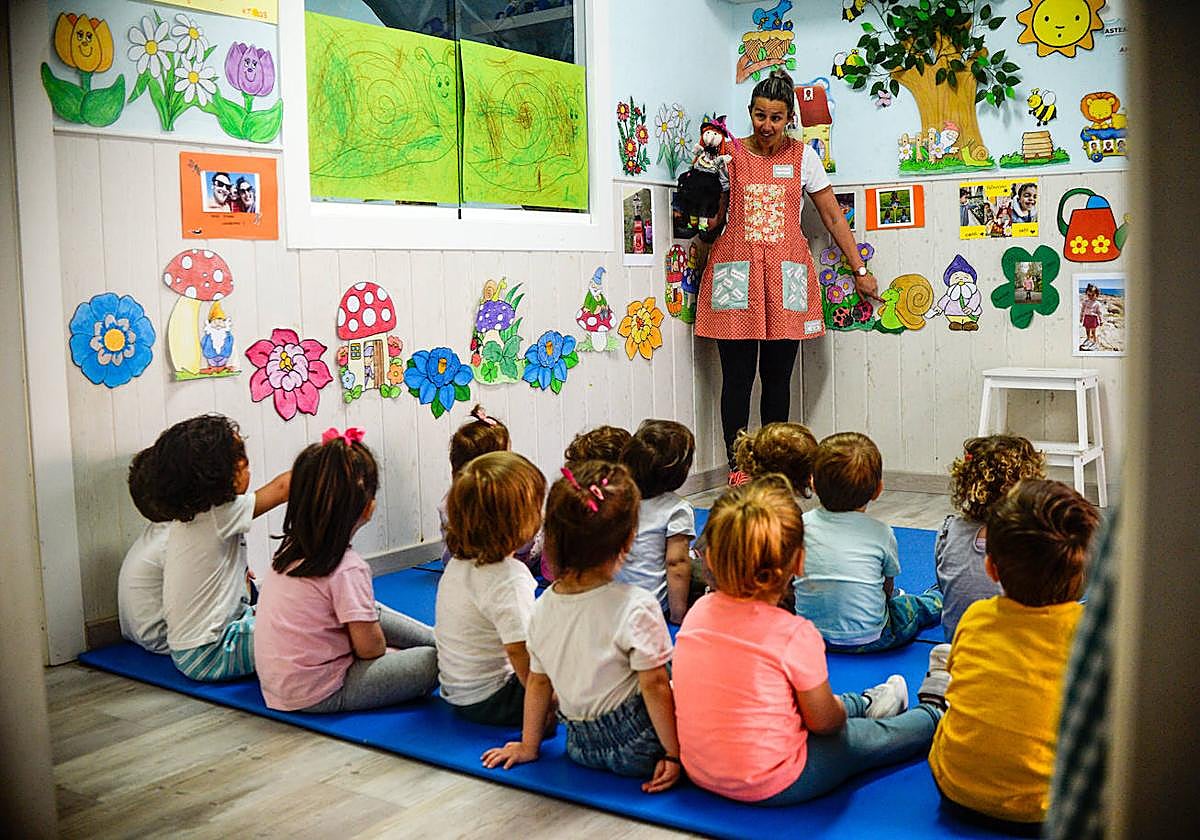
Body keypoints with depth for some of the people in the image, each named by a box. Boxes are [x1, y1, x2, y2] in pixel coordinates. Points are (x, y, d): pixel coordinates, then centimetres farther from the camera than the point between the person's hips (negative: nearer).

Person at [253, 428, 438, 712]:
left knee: (374, 612, 22)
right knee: (434, 660, -6)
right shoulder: (348, 568, -23)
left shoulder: (290, 549, -2)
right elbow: (370, 648, -17)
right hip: (316, 696, -9)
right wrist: (382, 647, 4)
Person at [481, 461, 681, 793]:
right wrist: (674, 754, -7)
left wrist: (529, 745, 20)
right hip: (635, 748, -6)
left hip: (581, 748, 6)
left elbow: (538, 682, 9)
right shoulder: (636, 607, -19)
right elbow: (654, 685, -16)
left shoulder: (543, 608, -1)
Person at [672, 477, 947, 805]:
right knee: (881, 735, 18)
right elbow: (824, 722, -12)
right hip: (772, 786, -5)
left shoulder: (697, 612, -7)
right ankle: (933, 711, 43)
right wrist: (837, 707, 11)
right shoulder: (796, 634, -24)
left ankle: (865, 702, 53)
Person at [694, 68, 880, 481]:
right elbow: (714, 221, 10)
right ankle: (736, 467, 6)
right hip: (736, 275, -1)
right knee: (738, 377, -1)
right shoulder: (729, 155, 6)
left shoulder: (803, 157, 8)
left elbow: (833, 218, 10)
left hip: (785, 277, 1)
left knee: (777, 376, 6)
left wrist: (860, 271, 9)